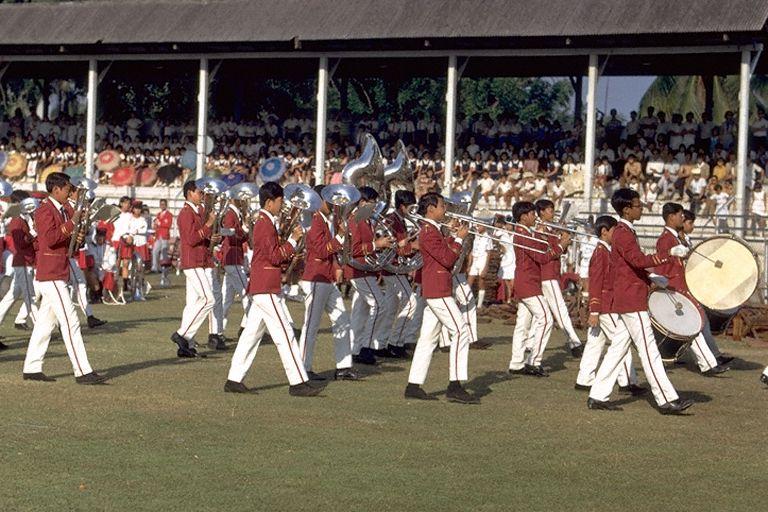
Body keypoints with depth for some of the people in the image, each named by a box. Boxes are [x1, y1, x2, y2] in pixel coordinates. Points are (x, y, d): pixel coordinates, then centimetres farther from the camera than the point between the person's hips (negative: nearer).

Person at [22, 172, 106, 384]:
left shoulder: (62, 211, 18)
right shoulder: (45, 211, -12)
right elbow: (49, 238, -24)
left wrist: (76, 239, 4)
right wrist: (71, 223, -21)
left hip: (59, 275, 10)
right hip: (51, 275, -10)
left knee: (46, 322, 12)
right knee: (70, 321, -12)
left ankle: (31, 368, 16)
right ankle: (83, 372, -13)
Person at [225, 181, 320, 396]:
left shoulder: (263, 222, 17)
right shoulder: (266, 225, -14)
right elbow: (275, 257, -18)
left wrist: (291, 249, 9)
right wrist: (292, 240, -13)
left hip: (260, 289, 10)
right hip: (267, 289, -10)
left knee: (251, 334, 9)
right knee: (284, 334, -7)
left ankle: (234, 380, 10)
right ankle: (298, 383, -6)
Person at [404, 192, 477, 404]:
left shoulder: (433, 230, 18)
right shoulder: (429, 232, -14)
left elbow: (445, 257, 18)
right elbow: (447, 259, -19)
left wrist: (454, 237, 9)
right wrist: (459, 238, -10)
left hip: (433, 291, 11)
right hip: (438, 291, -11)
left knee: (428, 337, 10)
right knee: (460, 332, -11)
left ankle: (414, 385, 11)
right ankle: (455, 386, -13)